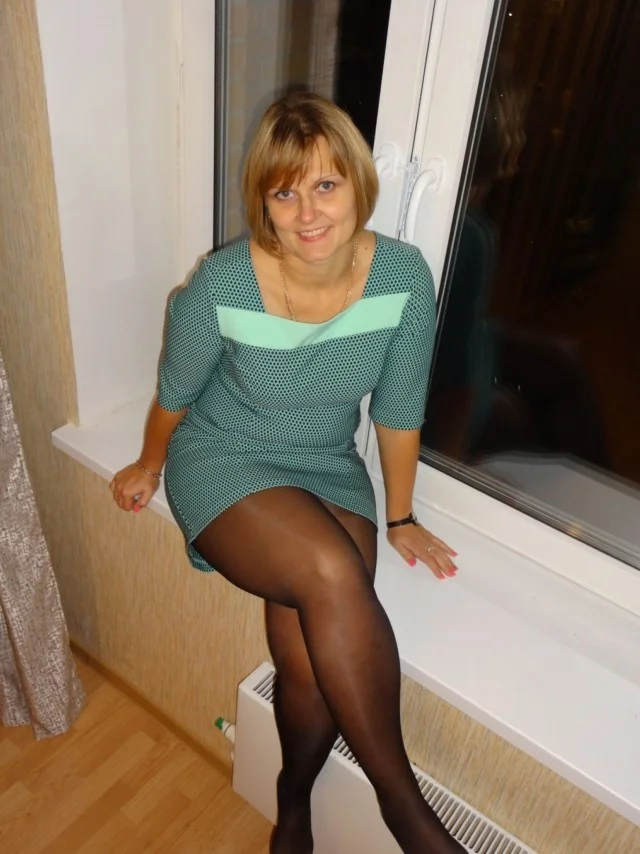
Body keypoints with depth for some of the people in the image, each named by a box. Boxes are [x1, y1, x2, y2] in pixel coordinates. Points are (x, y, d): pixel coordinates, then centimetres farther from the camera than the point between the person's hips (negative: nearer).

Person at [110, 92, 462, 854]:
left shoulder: (402, 276, -15)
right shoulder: (219, 288, -21)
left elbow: (398, 409, -3)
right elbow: (175, 393, -2)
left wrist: (400, 518, 7)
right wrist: (149, 467, 15)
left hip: (329, 469, 3)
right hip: (223, 464, -2)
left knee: (311, 661, -19)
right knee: (334, 572, -32)